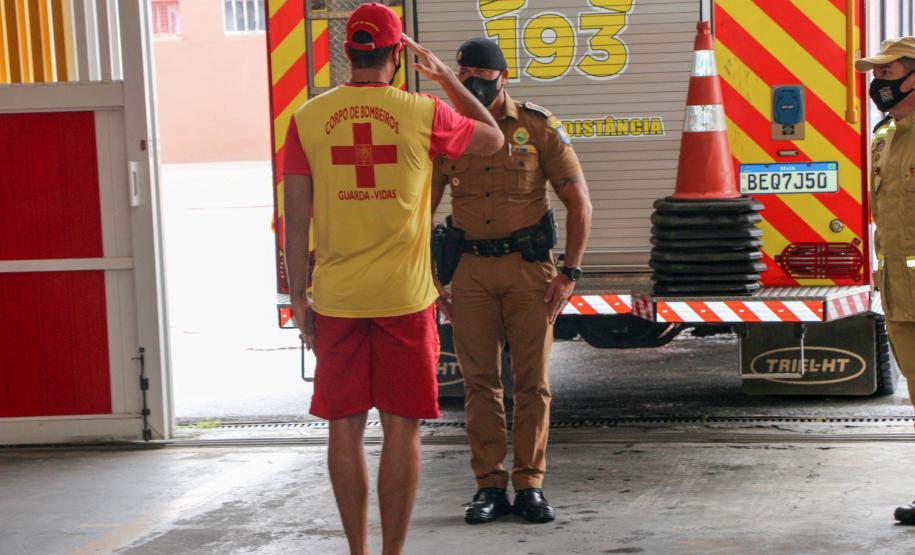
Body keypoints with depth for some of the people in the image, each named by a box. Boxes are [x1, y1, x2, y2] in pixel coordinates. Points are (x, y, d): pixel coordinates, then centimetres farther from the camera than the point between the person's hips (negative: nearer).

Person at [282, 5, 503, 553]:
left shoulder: (308, 118, 0)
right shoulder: (422, 114, -3)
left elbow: (296, 217, 0)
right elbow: (493, 138, 16)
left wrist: (298, 298, 8)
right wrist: (446, 76, 22)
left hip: (335, 299, 2)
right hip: (405, 298, -1)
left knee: (345, 428, 10)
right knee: (402, 429, 6)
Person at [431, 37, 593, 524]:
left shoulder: (538, 127, -3)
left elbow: (579, 202, -1)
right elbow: (422, 205, 8)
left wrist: (569, 272, -7)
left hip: (529, 267, -2)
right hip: (471, 270, 2)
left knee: (532, 381, 1)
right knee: (480, 382, 4)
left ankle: (530, 485, 10)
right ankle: (489, 486, 11)